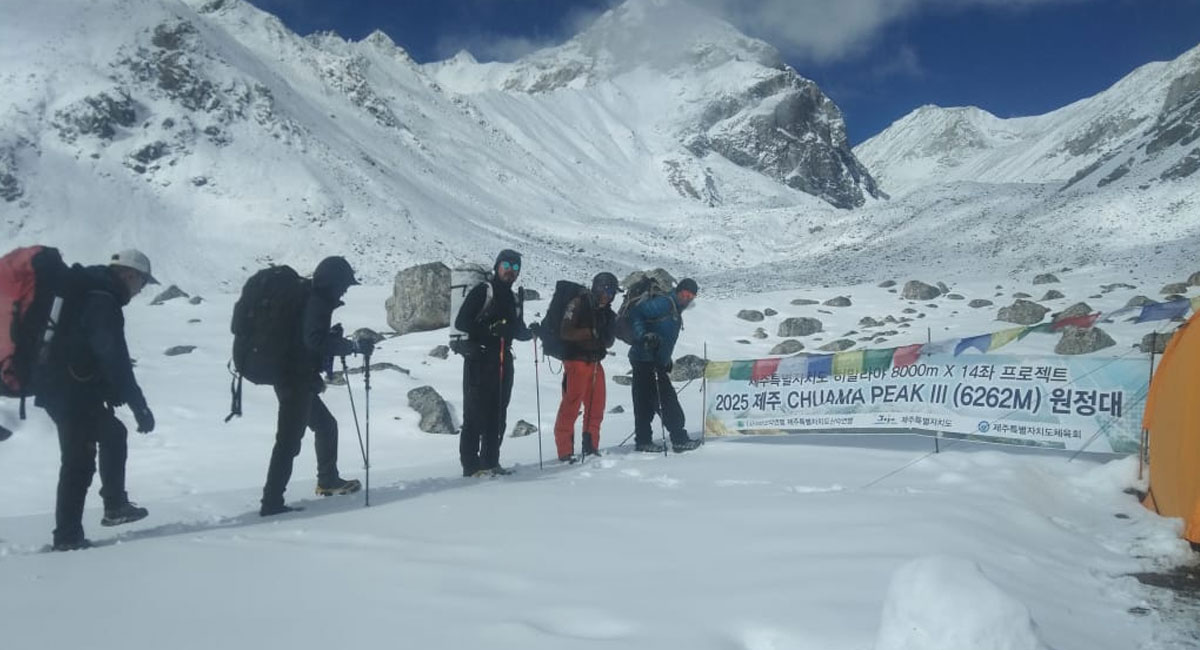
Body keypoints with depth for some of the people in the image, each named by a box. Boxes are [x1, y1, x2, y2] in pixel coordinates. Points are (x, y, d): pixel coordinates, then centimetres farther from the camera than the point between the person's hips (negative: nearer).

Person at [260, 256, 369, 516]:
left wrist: (333, 336, 10)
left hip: (299, 380, 11)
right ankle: (272, 502, -7)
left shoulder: (311, 299, 14)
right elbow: (315, 341, -27)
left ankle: (328, 480, 37)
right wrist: (354, 346, -27)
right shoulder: (316, 303, -15)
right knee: (289, 440, -9)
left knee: (326, 425, 23)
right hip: (297, 380, -11)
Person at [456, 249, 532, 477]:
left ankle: (490, 461, 17)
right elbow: (461, 322, -10)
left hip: (503, 361, 8)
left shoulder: (512, 299, 21)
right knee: (475, 412, -8)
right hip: (479, 360, -7)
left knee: (498, 413, 9)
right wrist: (490, 329, -22)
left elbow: (518, 331, 22)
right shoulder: (482, 291, -2)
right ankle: (471, 465, -7)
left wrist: (531, 332, -1)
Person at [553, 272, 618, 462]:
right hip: (576, 360, -7)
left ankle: (590, 447, 21)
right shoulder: (578, 304, -7)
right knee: (571, 405, -7)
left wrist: (608, 335, -9)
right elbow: (565, 332, -15)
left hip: (595, 362, 8)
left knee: (597, 406, 10)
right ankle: (565, 451, -3)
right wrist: (591, 332, -23)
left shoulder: (607, 312, 14)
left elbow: (608, 342, 13)